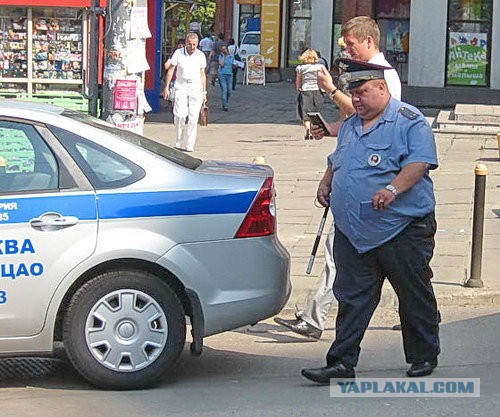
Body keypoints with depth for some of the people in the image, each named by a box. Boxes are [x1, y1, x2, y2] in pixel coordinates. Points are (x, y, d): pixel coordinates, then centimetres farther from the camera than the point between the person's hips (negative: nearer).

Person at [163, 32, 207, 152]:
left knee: (193, 118, -3)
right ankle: (179, 143, 1)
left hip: (196, 88, 2)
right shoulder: (178, 53, 0)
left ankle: (189, 145, 3)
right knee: (180, 115, -13)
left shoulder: (201, 56, 6)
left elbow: (202, 75, 13)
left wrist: (204, 92, 12)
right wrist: (166, 87, -1)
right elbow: (170, 70, 3)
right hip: (181, 87, -1)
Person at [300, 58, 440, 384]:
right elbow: (337, 161, 29)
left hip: (402, 229, -6)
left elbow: (420, 162, -18)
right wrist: (326, 182, 10)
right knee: (352, 297, 4)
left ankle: (424, 357, 22)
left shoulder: (409, 121, -7)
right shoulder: (351, 125, 18)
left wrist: (393, 189, -31)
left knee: (415, 296, 7)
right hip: (351, 232, 6)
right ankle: (342, 363, 5)